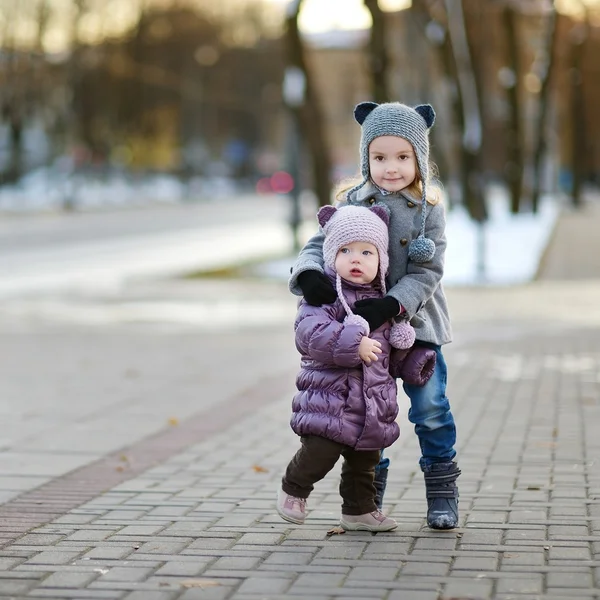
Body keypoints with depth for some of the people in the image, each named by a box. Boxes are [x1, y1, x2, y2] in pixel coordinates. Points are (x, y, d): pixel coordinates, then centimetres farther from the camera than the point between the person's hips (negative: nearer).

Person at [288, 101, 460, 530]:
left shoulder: (429, 210, -6)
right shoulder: (354, 204, -2)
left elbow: (427, 272, -11)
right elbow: (320, 244, -5)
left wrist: (392, 305, -26)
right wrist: (309, 274, -28)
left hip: (416, 322, -1)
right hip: (363, 327, 1)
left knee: (430, 407, 2)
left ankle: (442, 489, 17)